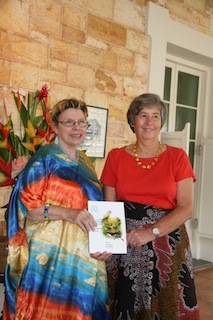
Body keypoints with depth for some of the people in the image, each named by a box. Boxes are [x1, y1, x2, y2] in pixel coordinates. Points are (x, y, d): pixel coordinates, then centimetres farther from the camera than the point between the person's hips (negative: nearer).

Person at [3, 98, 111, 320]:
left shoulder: (85, 163, 14)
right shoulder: (45, 159, -7)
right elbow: (26, 205, -13)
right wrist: (68, 213, -24)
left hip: (84, 256, 6)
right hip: (51, 254, -6)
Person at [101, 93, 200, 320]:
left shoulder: (177, 157, 1)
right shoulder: (116, 157, 5)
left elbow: (186, 208, -5)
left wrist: (151, 232, -18)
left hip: (166, 247, 0)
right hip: (124, 247, 1)